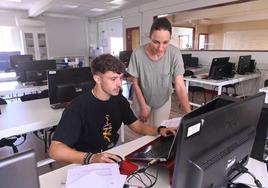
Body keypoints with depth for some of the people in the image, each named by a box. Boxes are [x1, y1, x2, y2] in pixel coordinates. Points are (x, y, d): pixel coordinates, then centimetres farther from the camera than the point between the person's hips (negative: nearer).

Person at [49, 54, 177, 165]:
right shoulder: (78, 107, -22)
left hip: (113, 156, 6)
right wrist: (91, 158, -42)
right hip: (86, 164, -5)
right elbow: (55, 150, -26)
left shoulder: (119, 100, -2)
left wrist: (159, 130, -13)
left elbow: (138, 126, 6)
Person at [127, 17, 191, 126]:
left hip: (164, 100, 1)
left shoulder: (175, 54, -24)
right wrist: (143, 107, -10)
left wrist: (189, 114, -34)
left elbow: (180, 87, -25)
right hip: (142, 99, 0)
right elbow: (135, 83, -13)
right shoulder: (137, 54, -25)